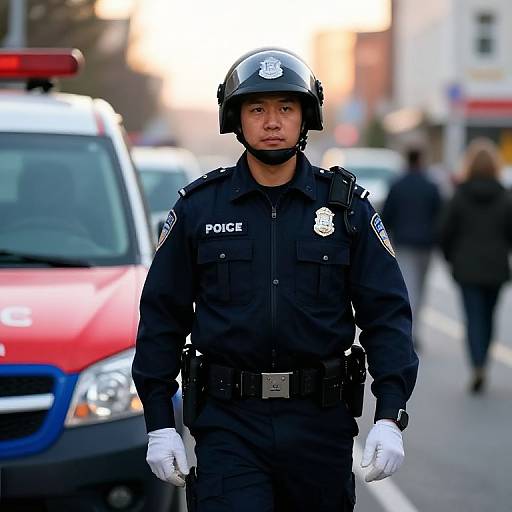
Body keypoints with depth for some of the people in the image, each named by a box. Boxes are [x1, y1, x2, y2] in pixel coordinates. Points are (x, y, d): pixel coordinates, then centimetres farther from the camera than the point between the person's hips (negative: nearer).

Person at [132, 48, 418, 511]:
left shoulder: (346, 205, 3)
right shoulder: (199, 207, 2)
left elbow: (387, 314, 1)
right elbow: (161, 317, 5)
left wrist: (390, 419, -10)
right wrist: (159, 425, -1)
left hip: (320, 423, 1)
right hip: (229, 425, -1)